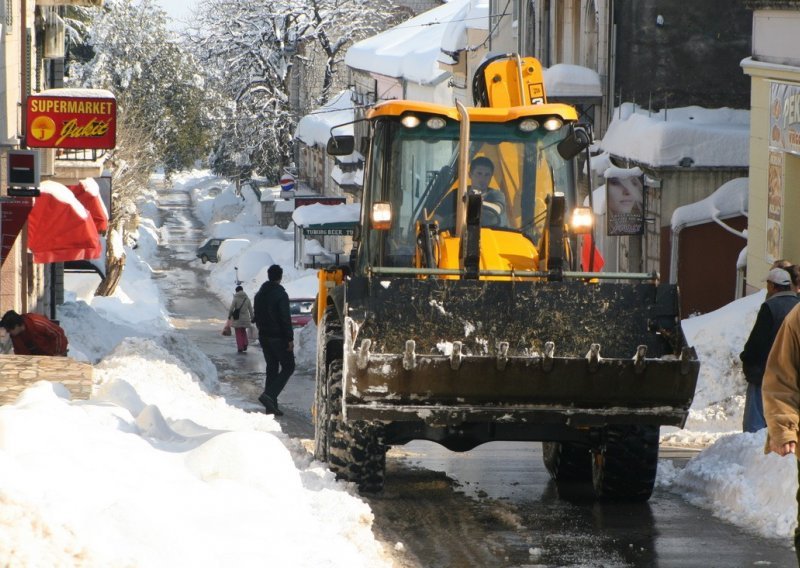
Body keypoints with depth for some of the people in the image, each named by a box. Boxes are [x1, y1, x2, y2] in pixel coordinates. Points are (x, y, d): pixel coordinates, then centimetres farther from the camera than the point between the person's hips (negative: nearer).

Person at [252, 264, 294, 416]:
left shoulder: (260, 294, 10)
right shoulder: (280, 294, -16)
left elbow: (256, 316, 16)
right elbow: (285, 318, -19)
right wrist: (290, 338, -16)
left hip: (264, 337, 8)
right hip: (279, 337, -8)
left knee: (271, 368, 12)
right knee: (288, 367, 0)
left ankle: (271, 405, 9)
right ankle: (270, 395, -17)